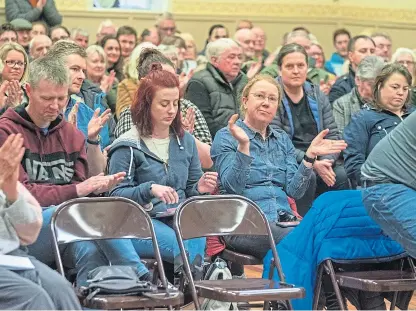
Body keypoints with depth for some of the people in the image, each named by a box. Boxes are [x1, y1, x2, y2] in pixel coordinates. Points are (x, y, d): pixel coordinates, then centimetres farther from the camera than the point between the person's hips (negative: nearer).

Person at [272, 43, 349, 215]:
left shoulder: (317, 96, 13)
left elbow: (333, 135, 10)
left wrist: (327, 161, -12)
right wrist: (312, 163, -21)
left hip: (319, 162, 5)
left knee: (341, 175, -23)